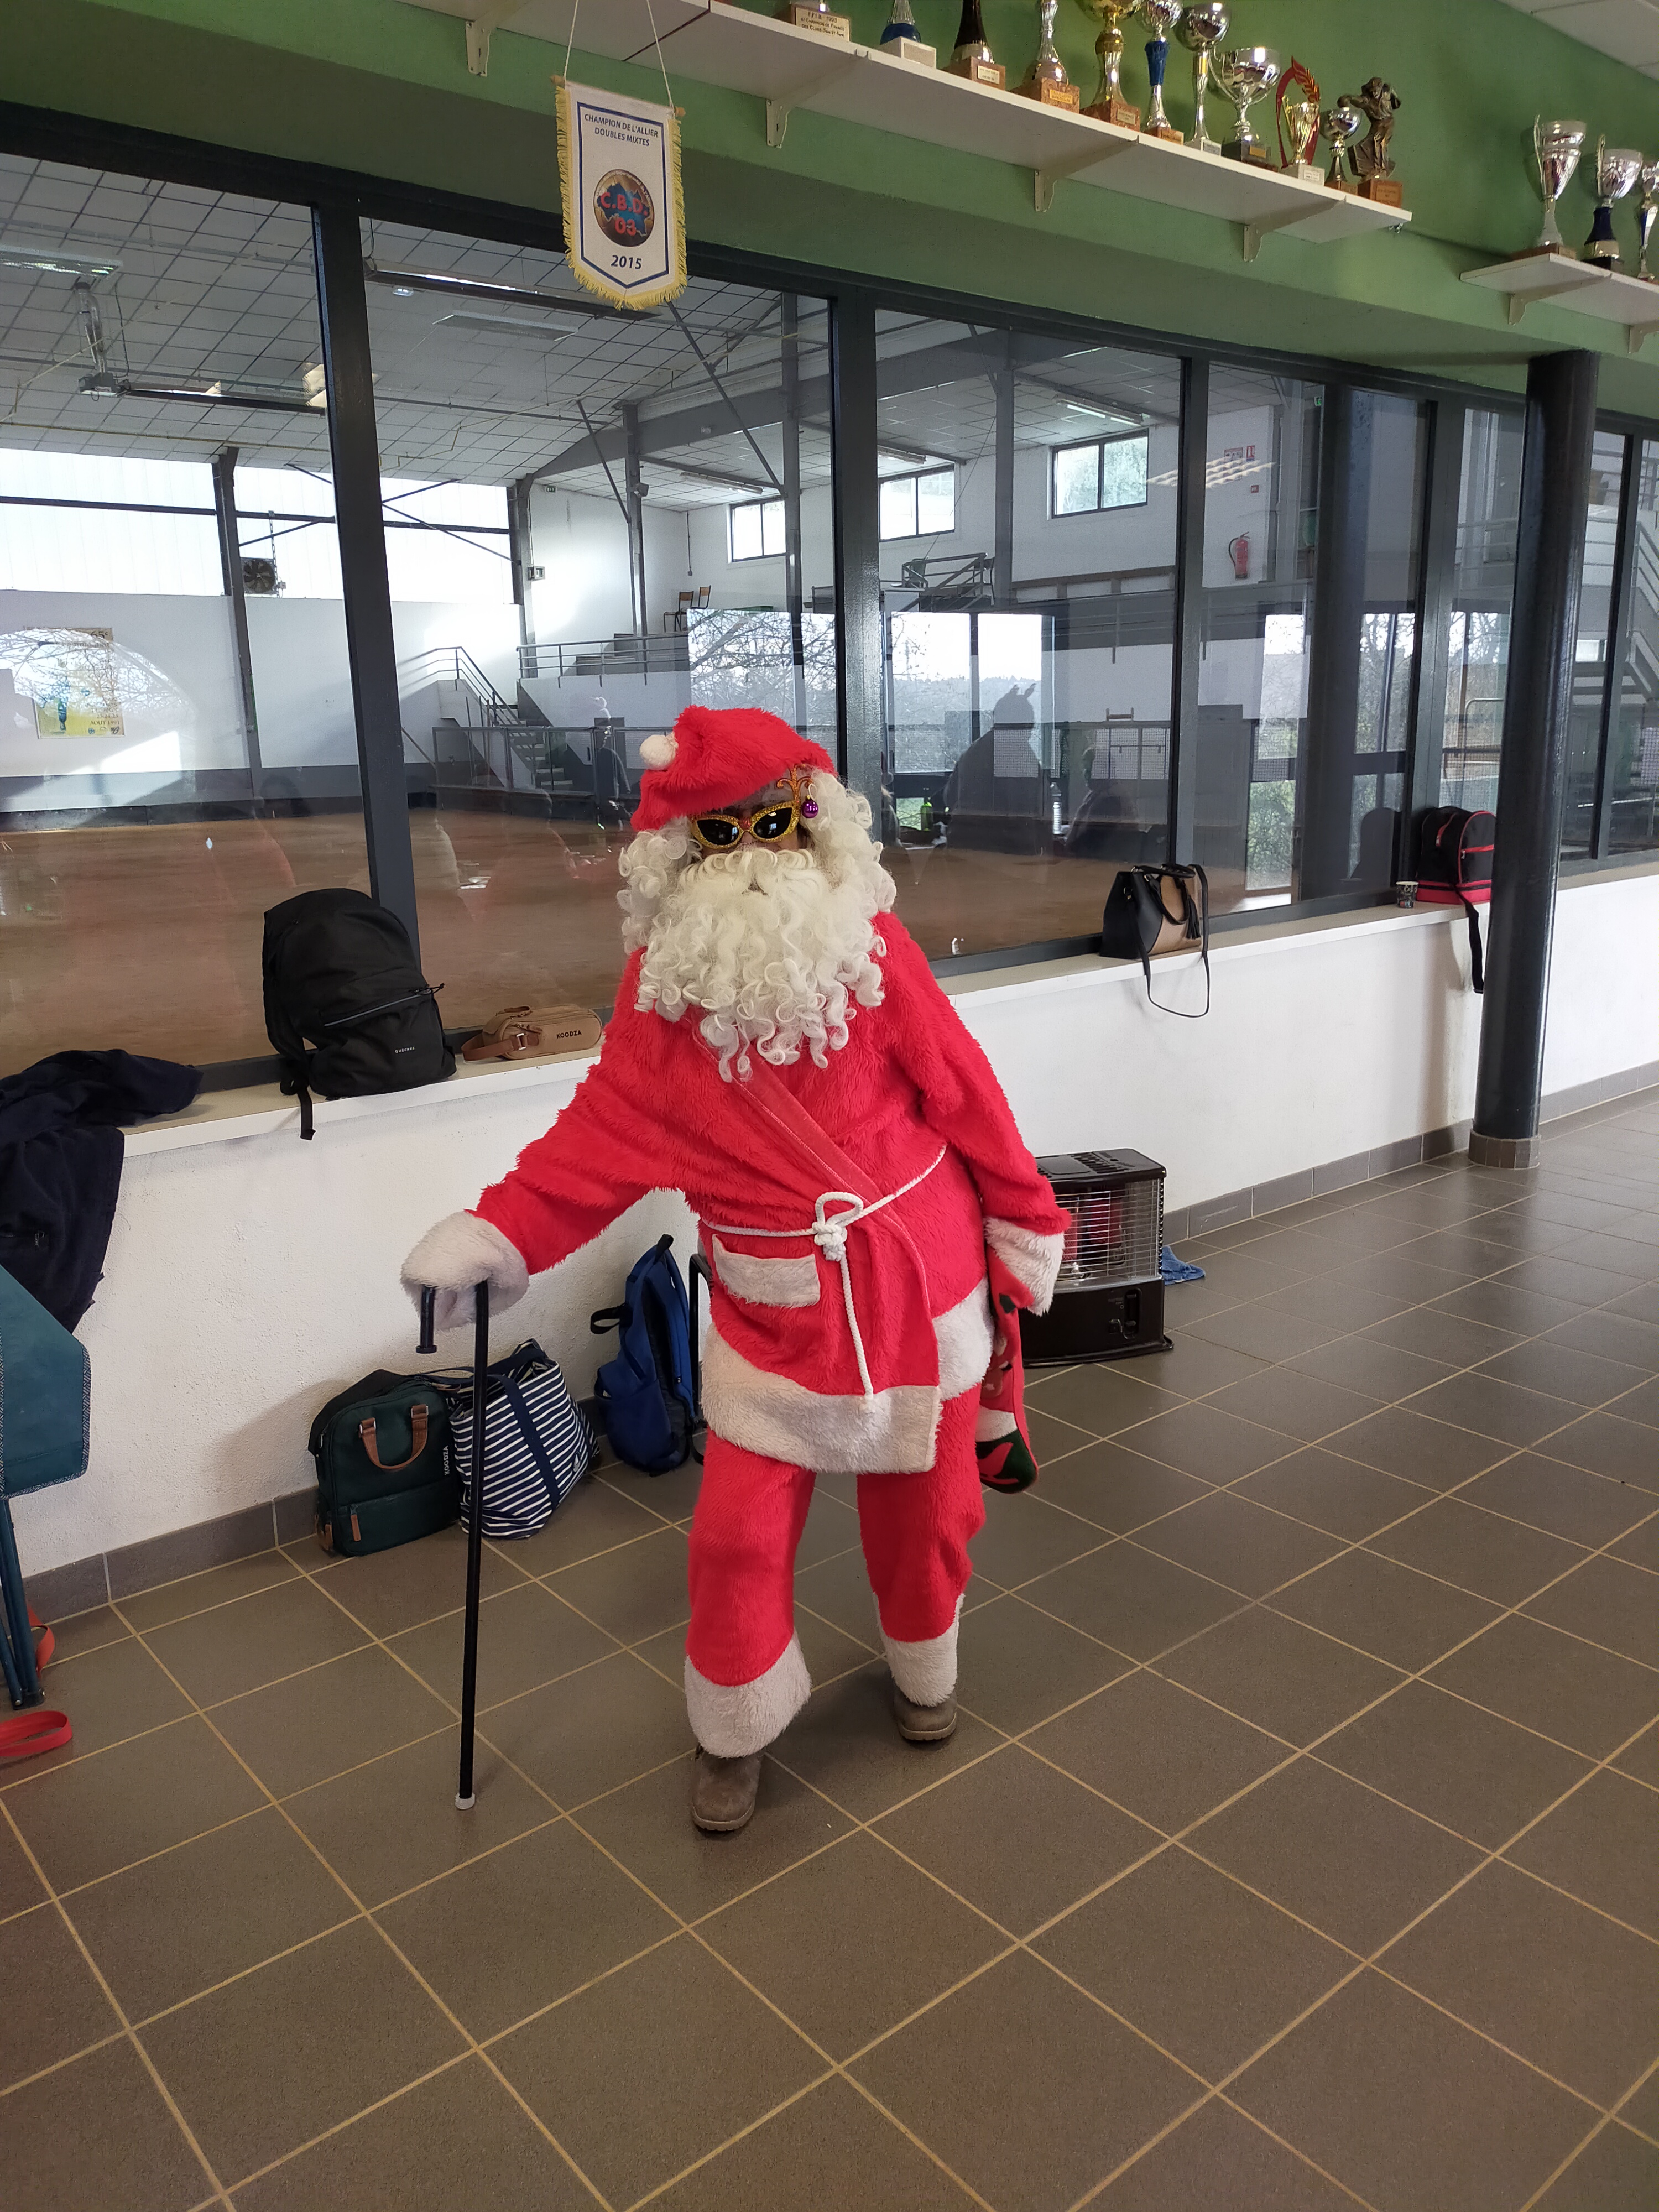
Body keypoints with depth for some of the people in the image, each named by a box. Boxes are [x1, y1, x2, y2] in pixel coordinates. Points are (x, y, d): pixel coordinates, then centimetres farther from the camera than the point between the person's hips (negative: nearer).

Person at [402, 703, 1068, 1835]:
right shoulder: (661, 982, -5)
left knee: (924, 1503, 15)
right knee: (740, 1533, 2)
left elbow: (963, 1093, -4)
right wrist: (496, 1232, -11)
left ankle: (923, 1663, 46)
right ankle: (736, 1730, 30)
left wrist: (1027, 1221, 1)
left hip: (920, 1277, 0)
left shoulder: (869, 944, -9)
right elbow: (605, 1128, -2)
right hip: (772, 1307, 0)